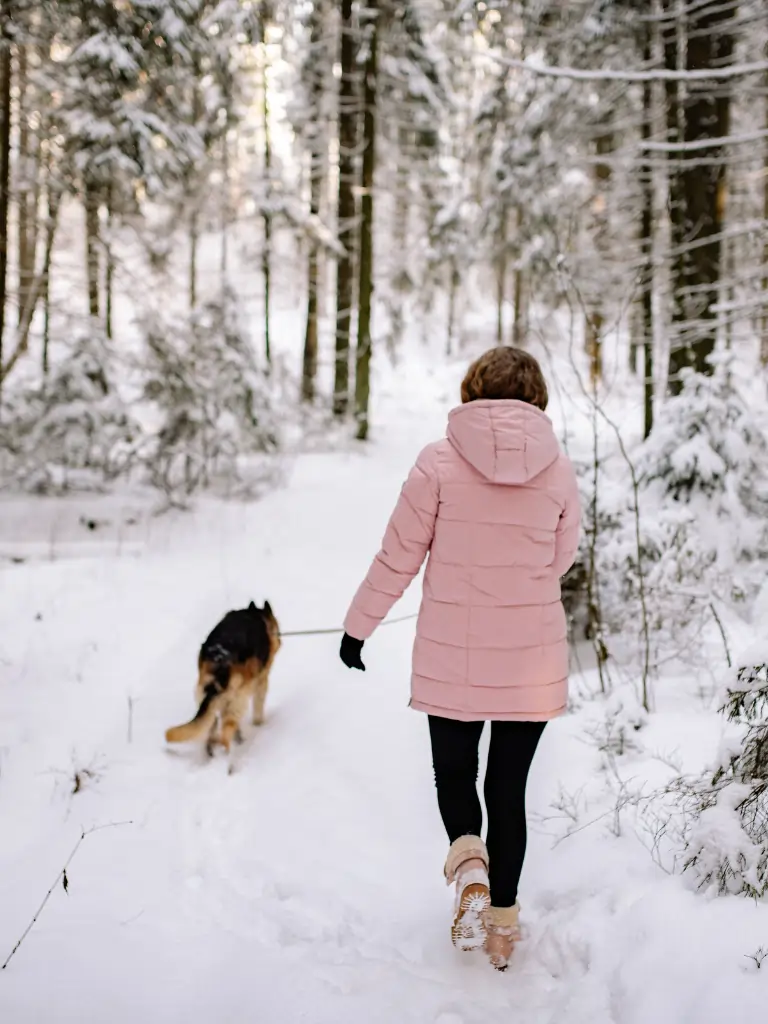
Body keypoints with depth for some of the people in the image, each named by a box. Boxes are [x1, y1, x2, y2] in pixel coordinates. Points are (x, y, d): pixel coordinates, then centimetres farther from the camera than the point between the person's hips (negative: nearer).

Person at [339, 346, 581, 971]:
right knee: (509, 788, 14)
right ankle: (502, 921, 20)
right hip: (533, 660, 2)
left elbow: (398, 558, -5)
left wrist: (359, 627, 8)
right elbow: (562, 560, 10)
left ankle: (468, 859, -6)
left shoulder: (439, 462, -9)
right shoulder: (559, 469, -4)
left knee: (454, 771, 19)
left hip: (451, 657, -1)